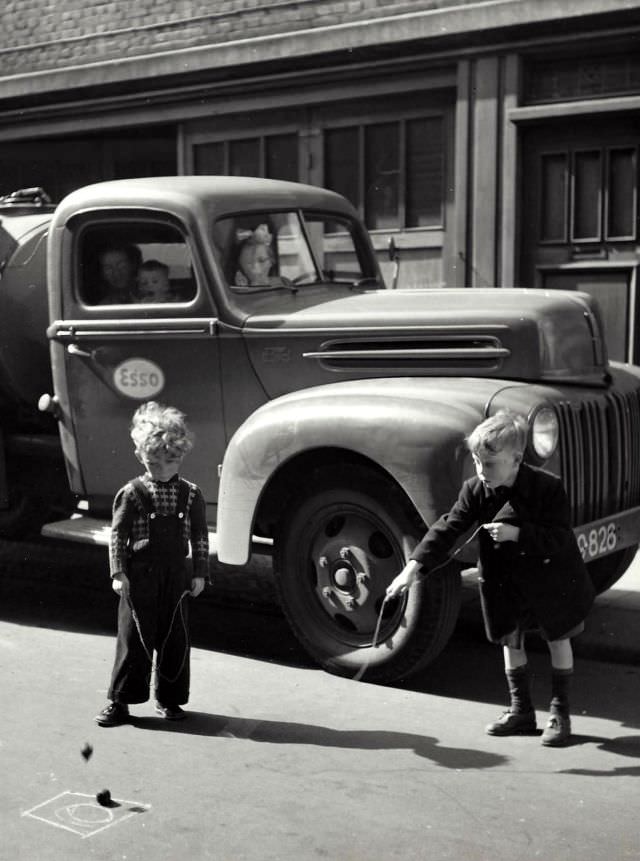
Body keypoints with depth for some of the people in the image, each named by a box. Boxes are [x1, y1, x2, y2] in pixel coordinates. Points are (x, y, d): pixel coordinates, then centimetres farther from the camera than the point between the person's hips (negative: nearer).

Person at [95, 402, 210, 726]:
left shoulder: (191, 495, 4)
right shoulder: (132, 493, -3)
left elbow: (200, 537, 8)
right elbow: (117, 534, -3)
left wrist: (199, 573, 3)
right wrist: (118, 573, -10)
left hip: (175, 574, 3)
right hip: (139, 574, -2)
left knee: (175, 637, 8)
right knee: (133, 637, 0)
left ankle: (169, 699, 21)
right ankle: (120, 701, 10)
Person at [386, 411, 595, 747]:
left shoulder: (548, 487, -25)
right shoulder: (475, 490, -15)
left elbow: (560, 537, -25)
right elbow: (446, 529, -20)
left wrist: (517, 533, -38)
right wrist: (413, 567, -32)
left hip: (550, 576, -3)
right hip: (505, 579, 4)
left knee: (558, 640, 9)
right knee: (510, 640, 11)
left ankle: (559, 712, 23)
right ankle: (521, 710, 26)